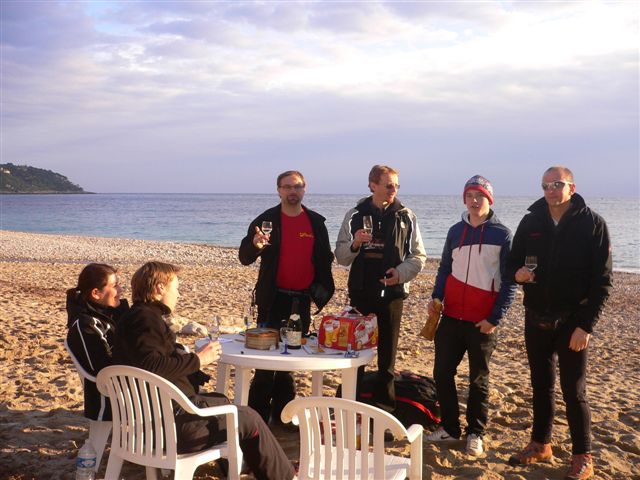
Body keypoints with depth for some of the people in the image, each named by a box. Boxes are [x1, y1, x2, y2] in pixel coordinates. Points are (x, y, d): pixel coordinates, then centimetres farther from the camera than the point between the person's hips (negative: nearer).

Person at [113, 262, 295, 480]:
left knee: (220, 400, 29)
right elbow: (152, 366, -30)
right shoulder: (146, 318, -16)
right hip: (170, 422, -11)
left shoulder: (136, 317, 16)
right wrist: (197, 359, -21)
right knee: (250, 420, 2)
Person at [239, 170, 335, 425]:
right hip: (274, 299, -3)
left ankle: (281, 414, 21)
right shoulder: (266, 220, -3)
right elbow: (245, 257, -7)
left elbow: (324, 258, 14)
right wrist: (256, 245, -28)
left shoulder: (316, 222, 7)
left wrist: (324, 288, 5)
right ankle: (257, 416, 6)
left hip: (302, 300, 4)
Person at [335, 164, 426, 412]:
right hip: (360, 291, 1)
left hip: (392, 292, -1)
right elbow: (340, 256, 5)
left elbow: (418, 256, 3)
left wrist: (401, 272, -15)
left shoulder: (406, 217, 1)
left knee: (387, 350, 7)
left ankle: (384, 402, 18)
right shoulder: (355, 215, 2)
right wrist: (354, 244, -15)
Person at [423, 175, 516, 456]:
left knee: (478, 379, 7)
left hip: (482, 322, -4)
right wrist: (436, 297, 0)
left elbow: (509, 281, -6)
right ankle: (449, 427, 20)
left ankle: (475, 433, 20)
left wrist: (495, 318, -12)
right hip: (451, 316, 4)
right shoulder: (456, 231, 8)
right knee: (442, 372, 6)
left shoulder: (502, 234, -5)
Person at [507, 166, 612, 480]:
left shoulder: (593, 224, -7)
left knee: (573, 390, 1)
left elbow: (602, 281, -9)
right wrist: (518, 274, -15)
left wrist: (586, 325, -15)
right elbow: (514, 263, 10)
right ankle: (540, 445, 28)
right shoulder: (531, 222, 2)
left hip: (572, 322, -4)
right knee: (541, 384, 14)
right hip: (536, 320, 4)